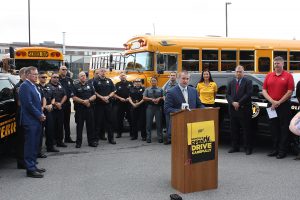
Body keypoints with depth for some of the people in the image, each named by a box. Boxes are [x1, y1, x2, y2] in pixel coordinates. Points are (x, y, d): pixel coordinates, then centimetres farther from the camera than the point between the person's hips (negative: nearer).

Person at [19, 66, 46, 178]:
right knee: (30, 145, -5)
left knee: (35, 145, 14)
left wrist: (41, 114, 8)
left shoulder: (33, 86, 17)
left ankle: (33, 166, 23)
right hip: (30, 121, -9)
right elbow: (28, 104, -19)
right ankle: (30, 170, 0)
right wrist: (39, 115, -12)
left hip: (36, 120, 9)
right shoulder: (25, 86, -13)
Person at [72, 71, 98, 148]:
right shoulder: (76, 86, 4)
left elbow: (94, 96, 8)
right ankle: (78, 142, 9)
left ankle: (92, 141, 11)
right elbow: (74, 98, -5)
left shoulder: (90, 85, 13)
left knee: (91, 125, 4)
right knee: (79, 125, 2)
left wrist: (88, 100, -11)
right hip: (79, 109, -2)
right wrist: (83, 101, -13)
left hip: (89, 108, 2)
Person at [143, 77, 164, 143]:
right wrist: (151, 99, -11)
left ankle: (160, 138, 7)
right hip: (150, 107, 0)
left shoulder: (160, 89, 10)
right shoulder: (147, 89, 10)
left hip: (158, 107, 0)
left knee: (159, 123, 1)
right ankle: (148, 138, 7)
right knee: (149, 123, 1)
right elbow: (144, 98, 1)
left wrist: (160, 98, -12)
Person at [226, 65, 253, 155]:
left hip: (244, 109, -4)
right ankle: (235, 147, 16)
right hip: (233, 109, 4)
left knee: (246, 129, -1)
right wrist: (232, 103, -10)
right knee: (234, 129, 8)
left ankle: (248, 148, 4)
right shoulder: (231, 82, 15)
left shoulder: (248, 82, 1)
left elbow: (248, 94, -10)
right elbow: (228, 94, 8)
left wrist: (239, 103, -14)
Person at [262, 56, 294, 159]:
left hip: (284, 105, -4)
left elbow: (290, 91, -8)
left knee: (284, 129, 0)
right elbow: (264, 90, 5)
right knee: (274, 128, 10)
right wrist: (272, 101, -9)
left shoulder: (288, 76, -1)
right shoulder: (269, 76, 10)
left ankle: (282, 151, 6)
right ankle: (275, 149, 20)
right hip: (271, 106, 4)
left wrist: (279, 102, -12)